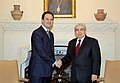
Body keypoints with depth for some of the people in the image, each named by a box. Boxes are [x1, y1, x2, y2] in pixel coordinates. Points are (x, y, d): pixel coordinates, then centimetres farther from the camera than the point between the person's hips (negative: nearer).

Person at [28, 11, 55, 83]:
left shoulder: (51, 34, 17)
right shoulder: (37, 33, -11)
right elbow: (41, 52, -17)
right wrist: (53, 62, -12)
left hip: (47, 70, 8)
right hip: (38, 69, -8)